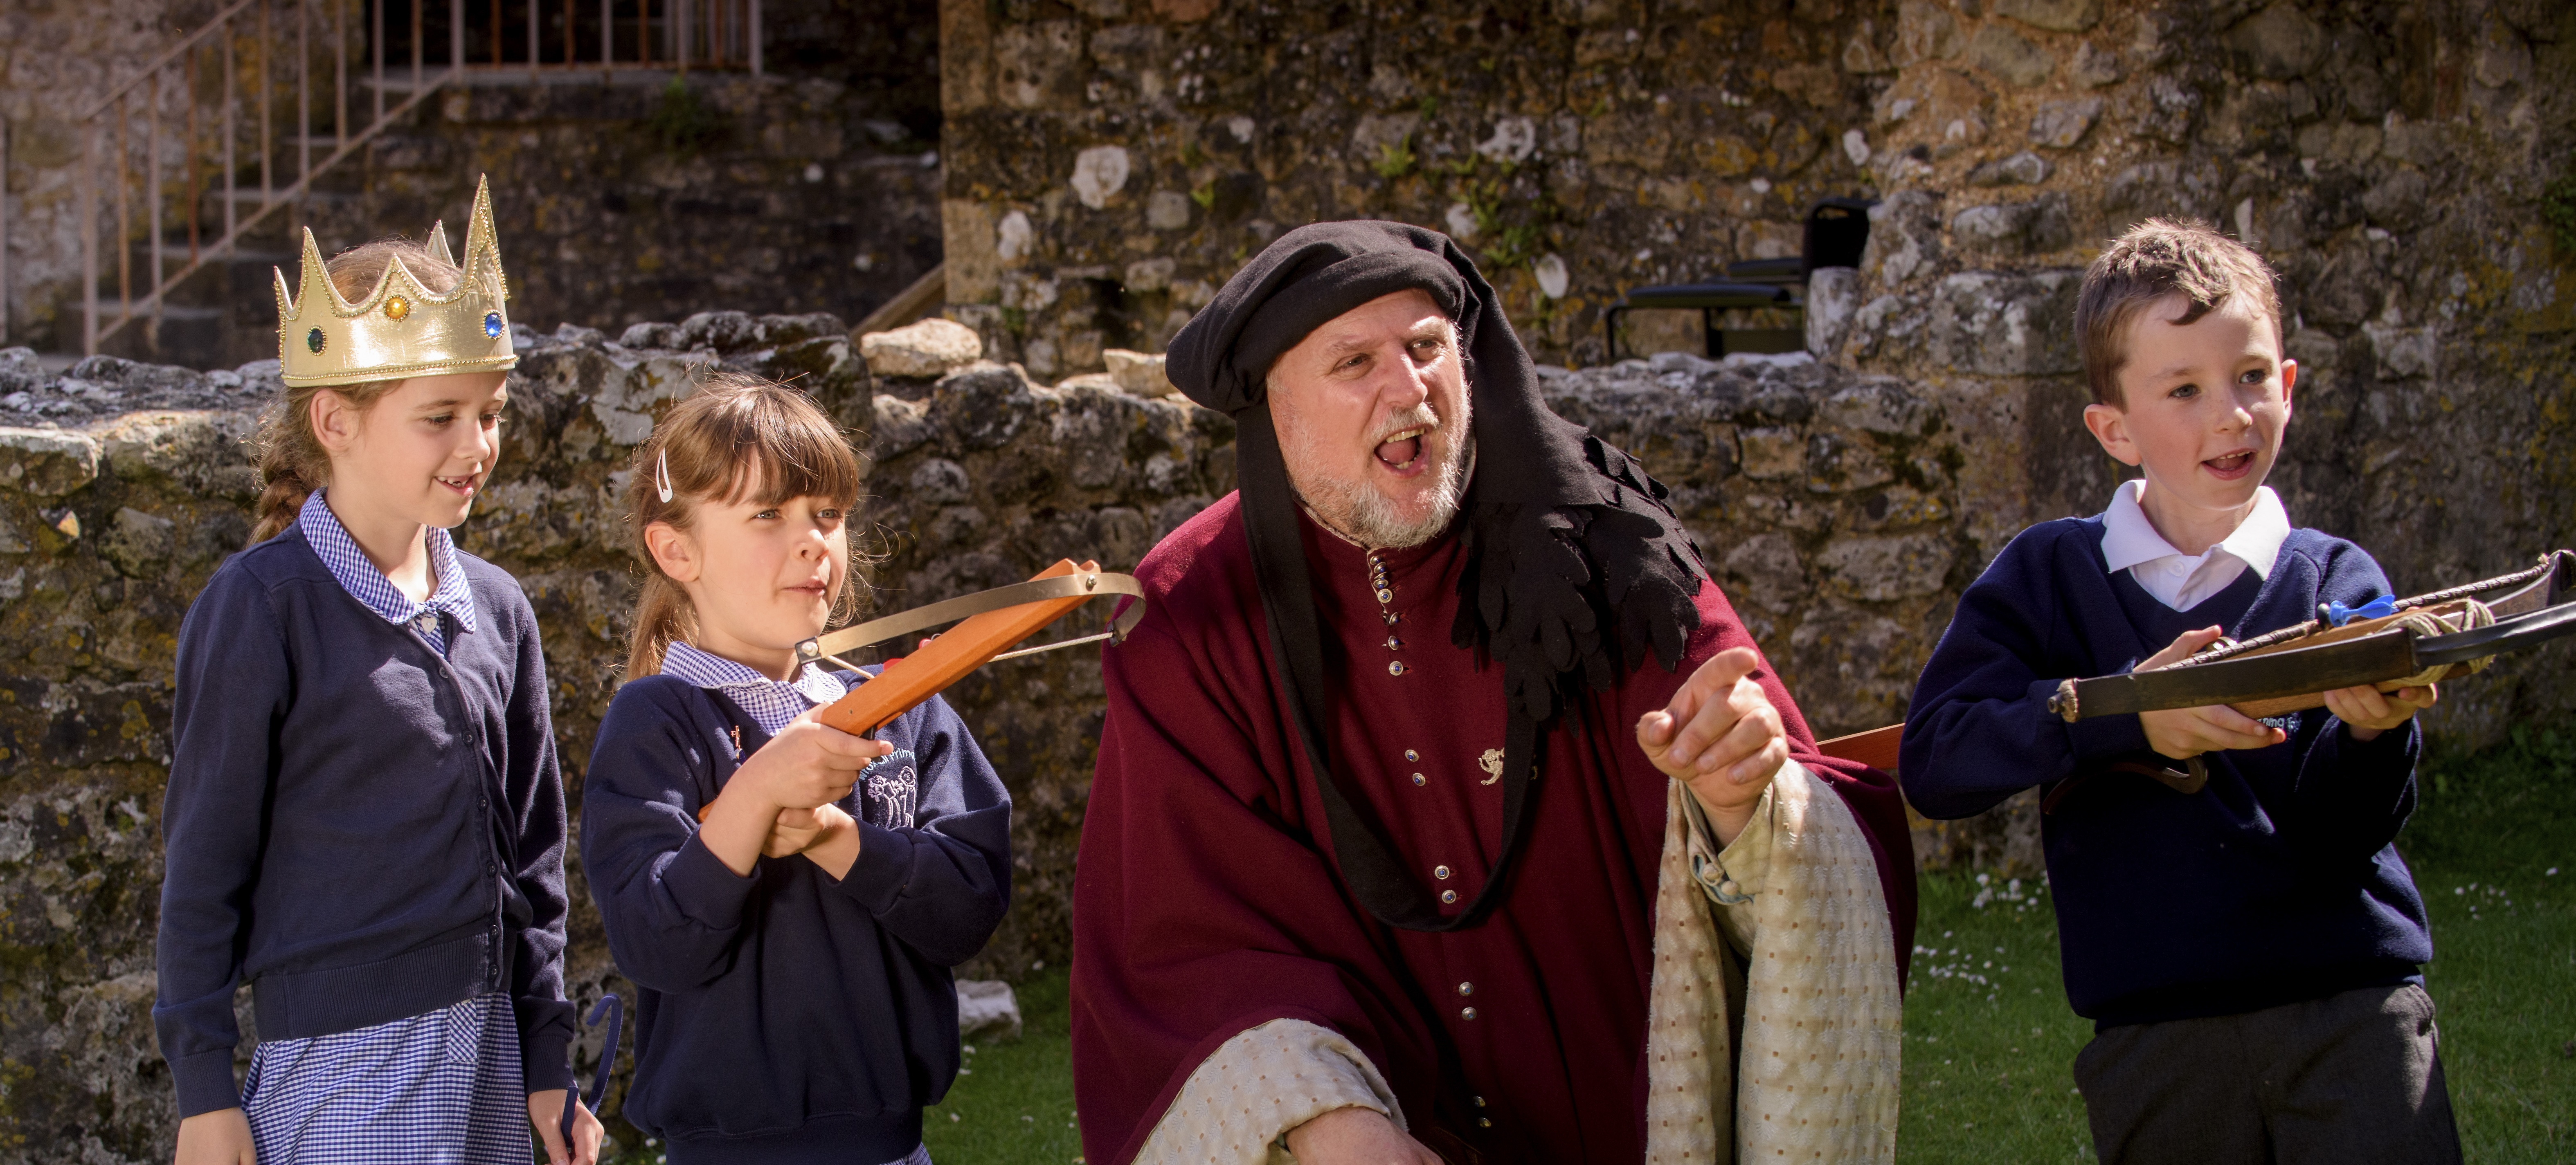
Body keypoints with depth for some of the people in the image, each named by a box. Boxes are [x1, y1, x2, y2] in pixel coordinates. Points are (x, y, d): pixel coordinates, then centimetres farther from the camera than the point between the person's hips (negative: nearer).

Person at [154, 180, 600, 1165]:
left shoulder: (494, 609, 9)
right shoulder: (263, 605, -8)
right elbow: (204, 856, -6)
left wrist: (547, 1062, 15)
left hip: (485, 1049, 6)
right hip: (342, 1058, -6)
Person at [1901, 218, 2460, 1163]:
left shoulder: (2335, 583, 3)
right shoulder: (2049, 578, 4)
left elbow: (2335, 841, -5)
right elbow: (1931, 762, -9)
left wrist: (2368, 733, -25)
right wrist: (2123, 716, -20)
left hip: (2351, 1014, 0)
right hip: (2153, 1040, 0)